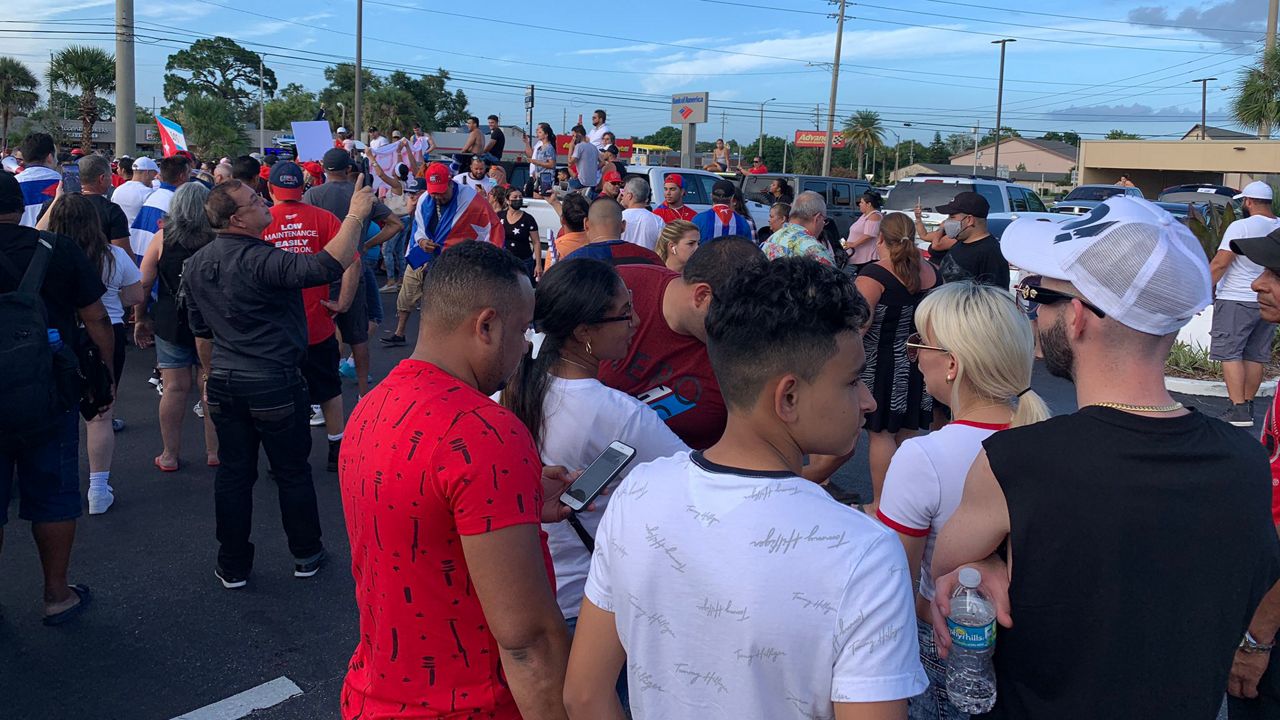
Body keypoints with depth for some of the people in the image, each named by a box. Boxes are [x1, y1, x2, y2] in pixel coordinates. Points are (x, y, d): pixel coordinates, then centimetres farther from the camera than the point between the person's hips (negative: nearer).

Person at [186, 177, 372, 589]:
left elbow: (201, 332, 15)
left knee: (233, 474, 13)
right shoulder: (259, 260, -21)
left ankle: (232, 566, 22)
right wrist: (356, 215, -28)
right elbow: (328, 266, -35)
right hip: (275, 385, -6)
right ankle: (306, 555, 25)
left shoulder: (196, 265, 5)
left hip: (224, 385, 6)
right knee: (293, 473, 10)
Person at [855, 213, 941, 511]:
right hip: (917, 364, 6)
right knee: (908, 432, 14)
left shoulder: (874, 275, -16)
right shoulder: (930, 272, 5)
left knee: (880, 433, 2)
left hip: (881, 364, -6)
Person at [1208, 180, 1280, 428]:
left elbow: (1220, 263, -17)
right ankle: (1248, 405, 19)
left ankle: (1238, 409, -11)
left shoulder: (1240, 227, -14)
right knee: (1256, 356, 12)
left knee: (1230, 353, -4)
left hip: (1236, 300, -7)